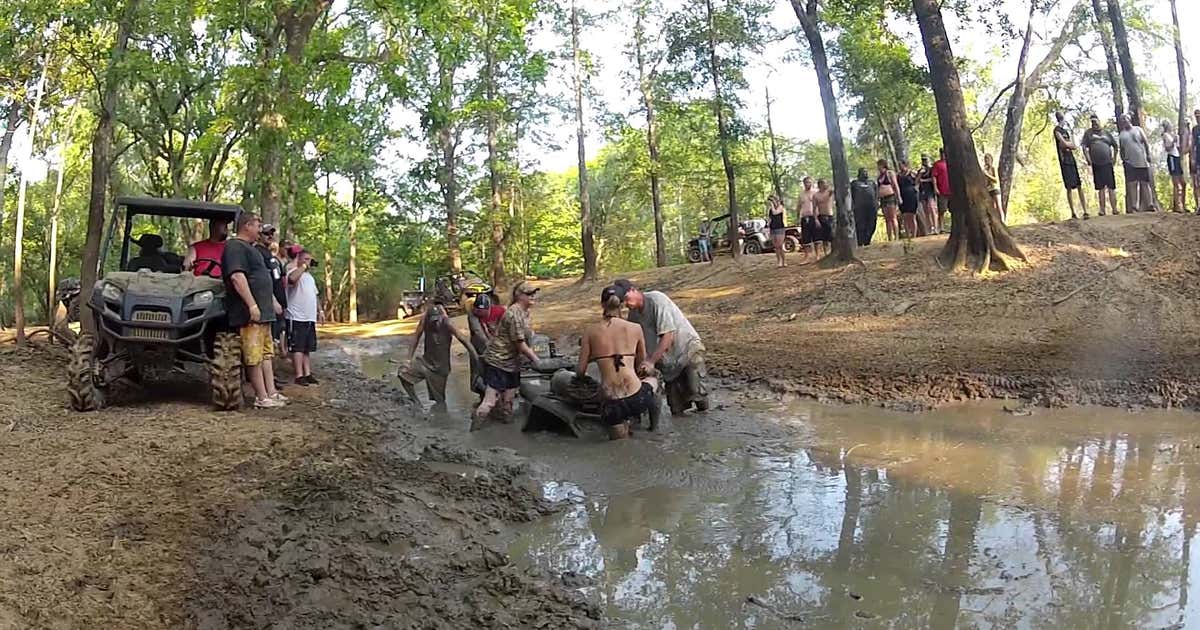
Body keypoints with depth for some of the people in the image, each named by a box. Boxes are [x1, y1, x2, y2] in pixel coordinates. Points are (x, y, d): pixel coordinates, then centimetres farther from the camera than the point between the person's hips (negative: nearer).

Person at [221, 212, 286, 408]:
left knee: (266, 353, 11)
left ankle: (271, 392, 15)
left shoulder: (250, 249, 23)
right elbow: (237, 276, -22)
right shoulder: (235, 247, -10)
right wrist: (252, 305, -26)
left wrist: (273, 302, 28)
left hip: (263, 312, 11)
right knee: (254, 357, -7)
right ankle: (262, 397, -5)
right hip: (250, 313, -11)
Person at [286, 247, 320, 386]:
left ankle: (307, 374, 16)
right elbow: (292, 279, -33)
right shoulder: (294, 271, -7)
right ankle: (299, 376, -6)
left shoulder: (310, 276, 22)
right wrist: (303, 266, -21)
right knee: (298, 348, -7)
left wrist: (319, 310, 18)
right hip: (297, 317, -9)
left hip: (310, 318, 9)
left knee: (307, 348, 12)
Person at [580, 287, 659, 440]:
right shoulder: (635, 328, 3)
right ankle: (629, 419, 23)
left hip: (612, 404, 3)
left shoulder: (591, 331, 2)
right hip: (636, 398, -2)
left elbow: (581, 371, 5)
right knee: (653, 380, 35)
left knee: (620, 443, 32)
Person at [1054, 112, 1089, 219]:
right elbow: (1064, 143, -13)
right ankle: (1073, 213, -2)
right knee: (1069, 188, -6)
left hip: (1072, 159, 6)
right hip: (1064, 161, -6)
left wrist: (1068, 145, -6)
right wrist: (1072, 145, 4)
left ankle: (1085, 212, -2)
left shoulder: (1067, 130, 18)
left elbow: (1074, 146, 12)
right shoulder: (1057, 130, -2)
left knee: (1079, 186, 0)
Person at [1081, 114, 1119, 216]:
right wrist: (1088, 159, -7)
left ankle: (1114, 209, -2)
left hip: (1107, 163, 0)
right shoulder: (1088, 133, 9)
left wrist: (1114, 157, 9)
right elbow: (1084, 147, 3)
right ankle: (1102, 209, 7)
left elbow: (1115, 145, 18)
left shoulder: (1106, 132, 12)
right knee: (1100, 187, 3)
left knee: (1111, 187, -3)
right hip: (1096, 164, 0)